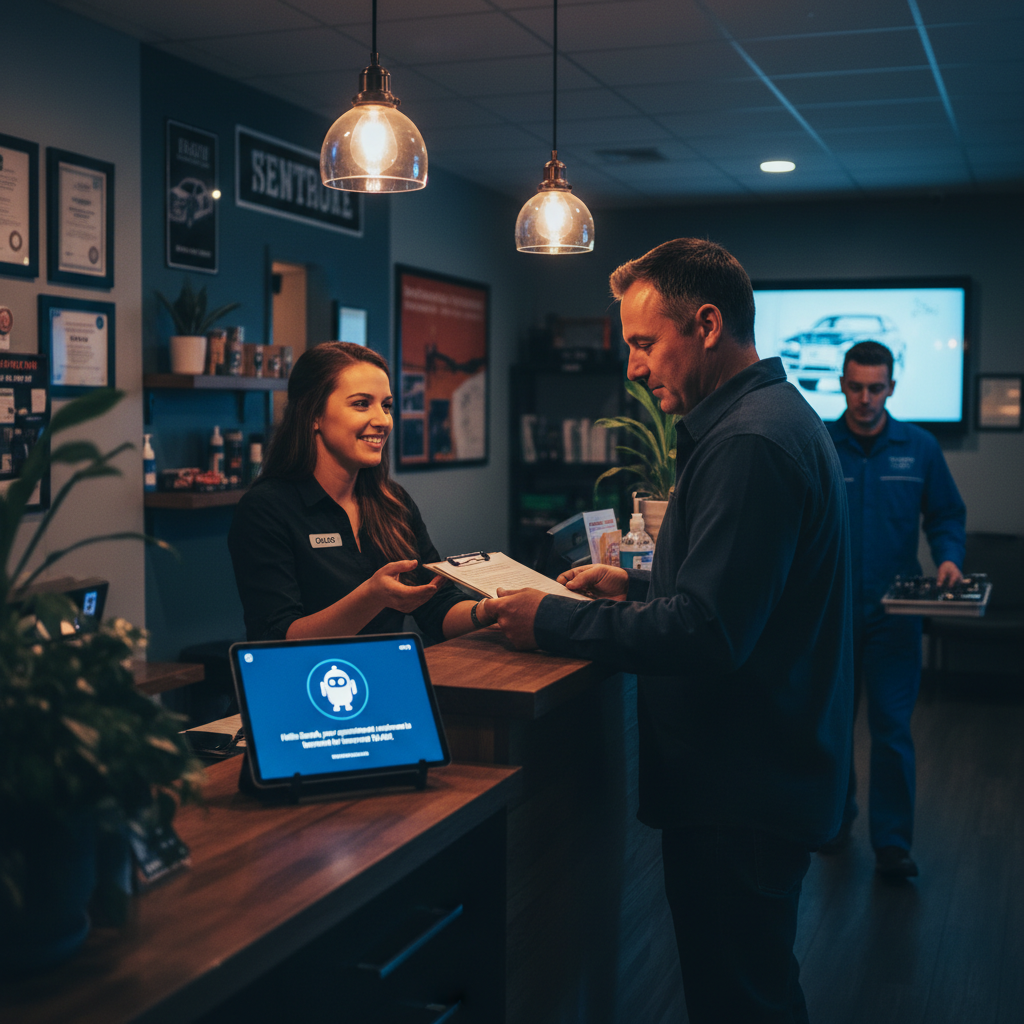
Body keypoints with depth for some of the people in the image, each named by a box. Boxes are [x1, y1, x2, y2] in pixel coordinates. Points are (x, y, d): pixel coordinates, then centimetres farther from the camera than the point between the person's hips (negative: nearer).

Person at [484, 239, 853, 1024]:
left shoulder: (749, 442, -23)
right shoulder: (774, 415, 13)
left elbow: (704, 633, -28)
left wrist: (554, 623, -18)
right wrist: (639, 585, 12)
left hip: (742, 795, -11)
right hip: (762, 773, 11)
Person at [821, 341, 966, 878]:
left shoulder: (920, 447, 2)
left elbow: (946, 516, 10)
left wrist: (949, 557, -9)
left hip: (894, 612, 0)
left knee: (892, 728, -2)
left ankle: (892, 843, 7)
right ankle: (836, 815, 32)